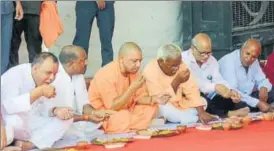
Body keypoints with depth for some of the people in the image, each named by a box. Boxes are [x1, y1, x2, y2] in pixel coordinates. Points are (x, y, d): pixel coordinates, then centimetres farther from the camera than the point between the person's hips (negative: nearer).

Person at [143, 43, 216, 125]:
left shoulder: (180, 65, -13)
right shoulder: (150, 71, -26)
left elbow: (191, 90, -16)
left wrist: (202, 112, -27)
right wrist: (176, 82, -33)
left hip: (178, 103, 5)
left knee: (203, 101, -8)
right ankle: (197, 120, -15)